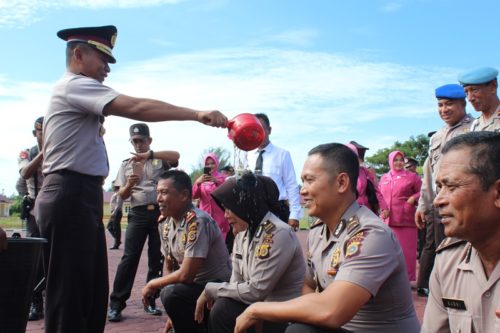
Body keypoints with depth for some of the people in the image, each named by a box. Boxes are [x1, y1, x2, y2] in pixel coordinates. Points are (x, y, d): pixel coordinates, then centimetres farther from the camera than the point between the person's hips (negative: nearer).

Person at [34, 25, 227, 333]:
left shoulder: (75, 92, 24)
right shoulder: (76, 85, -8)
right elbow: (137, 108, -21)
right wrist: (198, 115, -26)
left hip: (80, 197, 10)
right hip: (71, 198, -10)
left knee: (93, 293, 11)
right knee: (70, 293, -6)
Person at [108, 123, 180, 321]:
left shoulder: (160, 160, 6)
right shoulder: (126, 165, 13)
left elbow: (176, 156, -17)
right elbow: (122, 195, 8)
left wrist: (149, 154, -26)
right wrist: (129, 185, -16)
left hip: (159, 212, 0)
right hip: (138, 214, 1)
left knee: (157, 258, 5)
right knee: (129, 257, -5)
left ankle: (150, 301, 16)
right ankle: (116, 303, -1)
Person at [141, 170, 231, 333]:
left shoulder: (197, 222, -24)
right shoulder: (165, 222, 1)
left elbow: (186, 275, -26)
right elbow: (169, 267, 9)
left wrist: (153, 284, -9)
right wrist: (172, 313, 1)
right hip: (194, 286, 9)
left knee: (171, 294, -27)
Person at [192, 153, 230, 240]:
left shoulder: (222, 178, 6)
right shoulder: (201, 179, 11)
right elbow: (194, 196, 0)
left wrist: (217, 182, -23)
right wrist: (197, 182, -19)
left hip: (219, 216, -2)